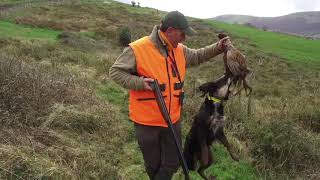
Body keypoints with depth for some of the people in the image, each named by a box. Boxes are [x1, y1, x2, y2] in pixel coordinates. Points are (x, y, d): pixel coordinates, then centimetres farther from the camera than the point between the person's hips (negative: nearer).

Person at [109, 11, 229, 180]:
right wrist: (139, 82, -26)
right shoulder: (137, 49, -18)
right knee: (153, 164, 17)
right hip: (147, 122, -5)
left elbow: (197, 56, 19)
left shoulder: (180, 50, 1)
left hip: (173, 120, 5)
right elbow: (115, 72, -12)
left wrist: (218, 47, 6)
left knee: (172, 163, 16)